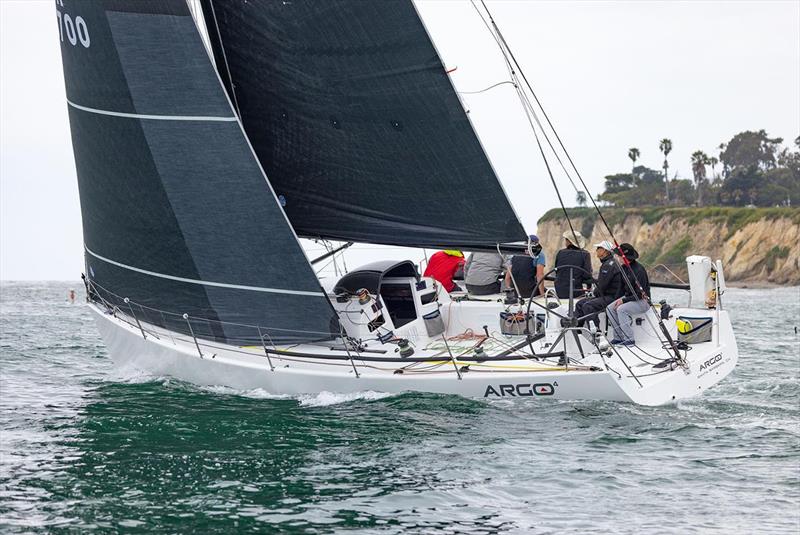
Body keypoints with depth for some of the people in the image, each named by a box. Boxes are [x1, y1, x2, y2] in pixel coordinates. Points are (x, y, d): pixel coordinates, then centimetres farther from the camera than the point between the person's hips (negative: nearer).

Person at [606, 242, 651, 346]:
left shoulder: (639, 270, -22)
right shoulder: (624, 268, 5)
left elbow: (639, 294, -22)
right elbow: (623, 286, 17)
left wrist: (623, 300, -22)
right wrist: (620, 298, -1)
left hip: (642, 301, -9)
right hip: (628, 297, 9)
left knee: (621, 309, -30)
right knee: (610, 308, -8)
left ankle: (629, 340, -25)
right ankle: (619, 337, -4)